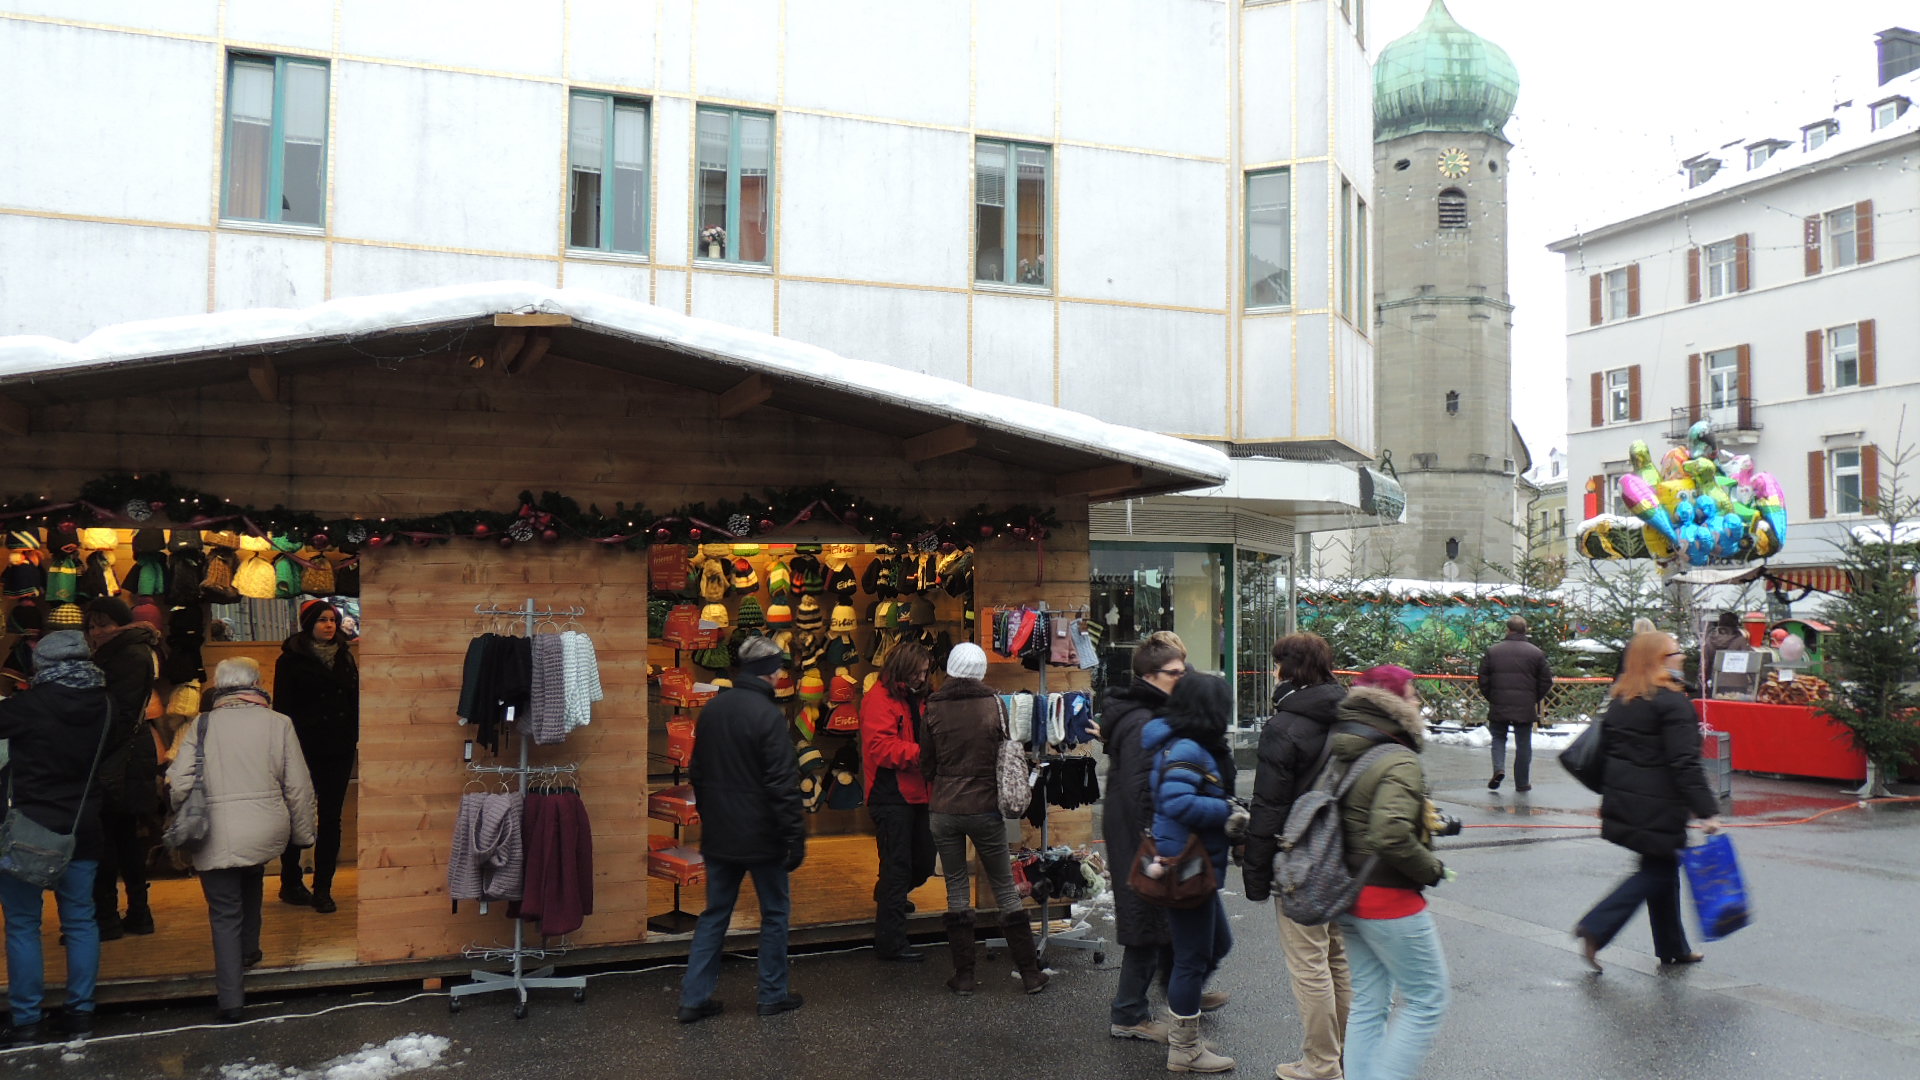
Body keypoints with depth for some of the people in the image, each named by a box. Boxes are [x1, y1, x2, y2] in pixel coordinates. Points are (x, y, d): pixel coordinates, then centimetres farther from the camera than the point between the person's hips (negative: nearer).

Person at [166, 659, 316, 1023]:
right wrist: (303, 833, 12)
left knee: (225, 914, 6)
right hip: (267, 834, 2)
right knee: (251, 879, 32)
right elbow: (298, 787, 1)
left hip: (215, 839, -2)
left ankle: (230, 1001, 5)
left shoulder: (201, 725, -1)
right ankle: (249, 949, 37)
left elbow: (179, 784, -7)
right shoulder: (278, 723, 0)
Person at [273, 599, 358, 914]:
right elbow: (283, 705, -8)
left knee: (331, 819, 5)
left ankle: (323, 889, 11)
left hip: (339, 750, 4)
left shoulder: (344, 657, 11)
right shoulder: (291, 659, -4)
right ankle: (291, 883, 21)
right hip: (305, 749, -4)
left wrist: (354, 736, 4)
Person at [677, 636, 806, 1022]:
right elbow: (783, 785, -19)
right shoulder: (768, 715, -18)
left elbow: (697, 772, 14)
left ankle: (694, 998, 12)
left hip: (718, 834, 6)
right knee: (775, 913, 10)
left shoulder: (711, 710, 5)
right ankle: (773, 995, 17)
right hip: (761, 836, -6)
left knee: (714, 914, 14)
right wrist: (796, 838, -14)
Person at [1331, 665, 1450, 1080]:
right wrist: (1432, 869, -15)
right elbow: (1392, 835, -31)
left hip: (1349, 897, 8)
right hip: (1389, 900, -8)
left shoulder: (1343, 757, 6)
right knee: (1427, 1000, 7)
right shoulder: (1400, 762, -19)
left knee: (1368, 1003, 16)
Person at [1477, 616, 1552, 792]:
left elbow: (1483, 679, 2)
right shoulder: (1536, 653, -2)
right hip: (1525, 708, 0)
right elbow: (1546, 681, 0)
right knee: (1523, 744, 9)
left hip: (1498, 706, 0)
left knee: (1498, 738, 16)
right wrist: (1535, 699, 13)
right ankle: (1522, 783, 13)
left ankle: (1499, 768, -7)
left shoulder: (1493, 651, 0)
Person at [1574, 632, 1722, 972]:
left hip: (1622, 800, 8)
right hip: (1657, 807, -8)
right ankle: (1596, 928, -6)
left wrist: (1611, 794, 23)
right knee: (1657, 871, 3)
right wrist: (1707, 811, -19)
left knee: (1661, 868, 18)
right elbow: (1685, 763, -20)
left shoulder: (1620, 700, 9)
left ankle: (1673, 947, 26)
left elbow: (1605, 749, 14)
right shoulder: (1671, 702, -15)